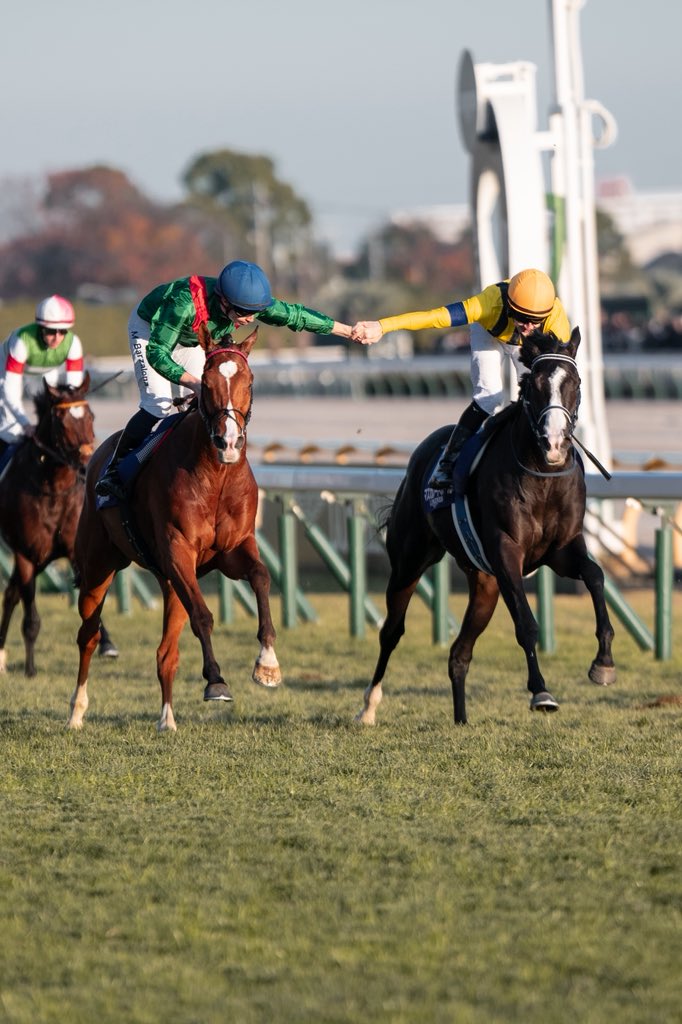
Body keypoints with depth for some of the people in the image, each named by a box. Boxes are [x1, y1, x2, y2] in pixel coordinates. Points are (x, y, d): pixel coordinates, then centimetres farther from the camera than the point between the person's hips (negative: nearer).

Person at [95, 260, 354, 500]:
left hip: (191, 339, 6)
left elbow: (297, 316, -16)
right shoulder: (185, 304, -47)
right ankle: (113, 470, -9)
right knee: (158, 403, -19)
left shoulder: (250, 301, -30)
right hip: (150, 328, -6)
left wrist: (351, 331, -10)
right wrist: (195, 384, -55)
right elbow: (156, 354, -44)